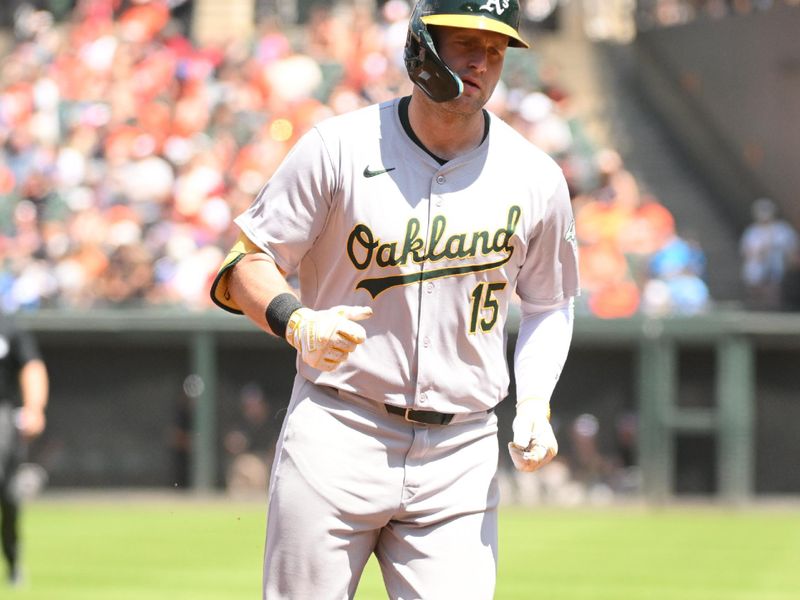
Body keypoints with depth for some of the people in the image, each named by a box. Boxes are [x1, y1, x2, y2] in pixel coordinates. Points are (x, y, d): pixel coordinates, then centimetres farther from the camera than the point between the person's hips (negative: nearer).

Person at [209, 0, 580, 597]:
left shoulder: (536, 179, 4)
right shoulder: (338, 148, -4)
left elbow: (549, 303, 18)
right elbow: (245, 261, -1)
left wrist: (534, 403, 1)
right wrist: (299, 323, -21)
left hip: (460, 456, 2)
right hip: (336, 435, -2)